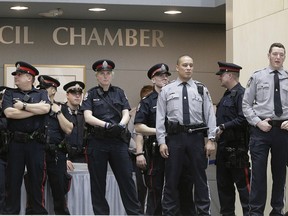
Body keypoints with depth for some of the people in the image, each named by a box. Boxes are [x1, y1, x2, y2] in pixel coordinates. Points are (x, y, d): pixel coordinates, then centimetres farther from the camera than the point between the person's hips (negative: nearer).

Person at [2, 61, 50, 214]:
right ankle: (11, 211, 8)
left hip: (36, 143, 0)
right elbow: (9, 113, -8)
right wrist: (36, 109, -5)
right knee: (13, 179, 3)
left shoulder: (41, 93, 11)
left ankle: (39, 210, 8)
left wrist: (23, 106, -8)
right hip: (16, 142, 1)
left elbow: (46, 108, -10)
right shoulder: (10, 93, 10)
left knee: (37, 179, 2)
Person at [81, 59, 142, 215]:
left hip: (118, 141, 1)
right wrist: (106, 124, -23)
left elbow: (126, 114, 4)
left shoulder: (119, 92, 13)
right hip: (97, 142, -1)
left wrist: (121, 125, -19)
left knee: (126, 178, -2)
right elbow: (88, 117, -6)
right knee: (98, 182, 4)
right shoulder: (91, 94, 6)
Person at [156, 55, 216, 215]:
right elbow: (160, 117, 3)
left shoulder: (201, 89, 7)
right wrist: (162, 142, -4)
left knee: (200, 178, 5)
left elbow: (210, 115, 3)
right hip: (175, 137, 0)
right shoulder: (167, 90, 6)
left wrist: (211, 140, -4)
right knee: (172, 178, 4)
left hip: (196, 137, 1)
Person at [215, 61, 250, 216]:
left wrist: (223, 127, -18)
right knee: (223, 184, 12)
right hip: (223, 146, 9)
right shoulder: (226, 95, 18)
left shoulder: (241, 94, -11)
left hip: (236, 147, -9)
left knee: (242, 183, -5)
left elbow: (243, 119, -21)